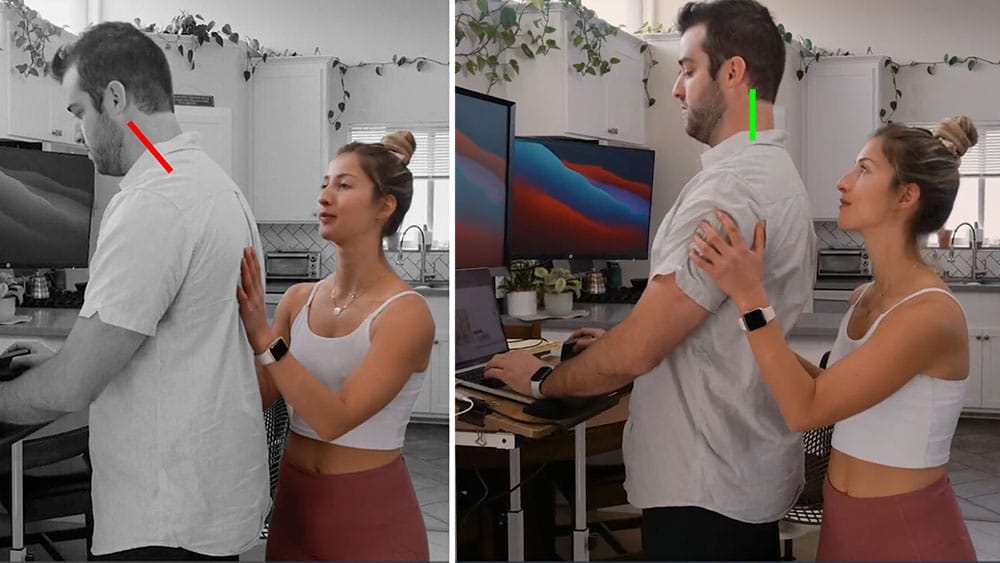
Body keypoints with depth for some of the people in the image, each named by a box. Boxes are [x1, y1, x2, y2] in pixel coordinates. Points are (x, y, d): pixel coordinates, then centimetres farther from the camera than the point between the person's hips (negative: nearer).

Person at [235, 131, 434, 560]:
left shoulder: (407, 313, -16)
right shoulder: (299, 298, 0)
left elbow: (334, 418, -23)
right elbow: (258, 397, 0)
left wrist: (262, 336, -25)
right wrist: (236, 323, -11)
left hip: (371, 511, -5)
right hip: (293, 500, 5)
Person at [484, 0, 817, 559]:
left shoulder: (730, 188, -23)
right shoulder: (778, 174, 10)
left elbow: (634, 355, -23)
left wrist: (541, 379, -7)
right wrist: (621, 341, 14)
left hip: (707, 490, -9)